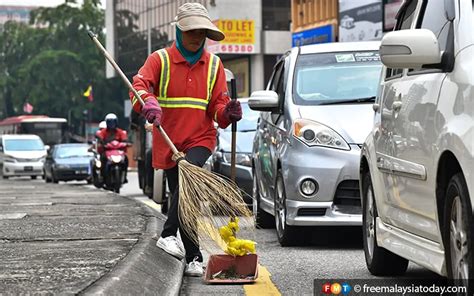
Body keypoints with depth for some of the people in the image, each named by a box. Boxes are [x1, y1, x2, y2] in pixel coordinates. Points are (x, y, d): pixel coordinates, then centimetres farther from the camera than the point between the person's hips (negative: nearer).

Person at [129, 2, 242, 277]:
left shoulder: (213, 64, 8)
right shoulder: (160, 59, 0)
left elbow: (218, 106, 7)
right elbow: (139, 85, -17)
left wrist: (228, 113, -18)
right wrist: (148, 102, -39)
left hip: (200, 138, 0)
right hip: (168, 141, 0)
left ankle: (169, 234, -28)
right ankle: (194, 259, 6)